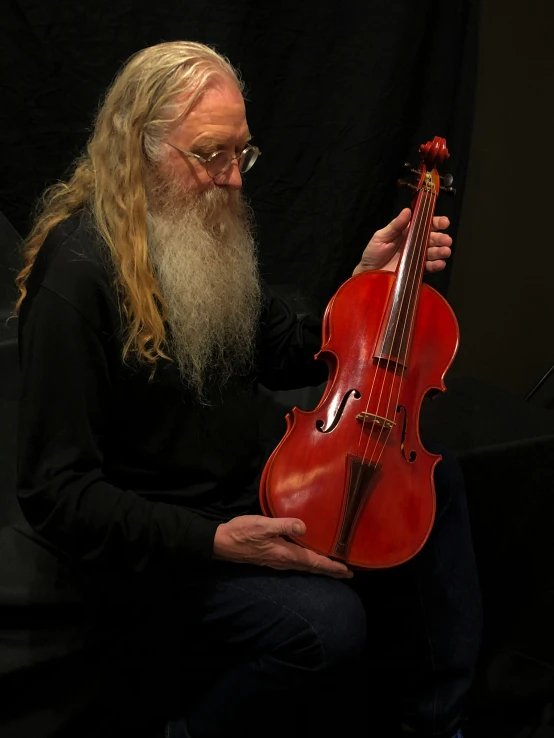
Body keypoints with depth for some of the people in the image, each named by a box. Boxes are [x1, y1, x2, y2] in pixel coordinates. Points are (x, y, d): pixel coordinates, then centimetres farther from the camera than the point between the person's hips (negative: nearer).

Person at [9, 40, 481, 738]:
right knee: (327, 621, -29)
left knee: (430, 469, 3)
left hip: (246, 492, 9)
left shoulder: (208, 232, 3)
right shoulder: (78, 276, -23)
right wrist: (213, 541, -29)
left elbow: (288, 357, 13)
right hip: (149, 544, -8)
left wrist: (368, 282, -3)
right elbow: (57, 494, -23)